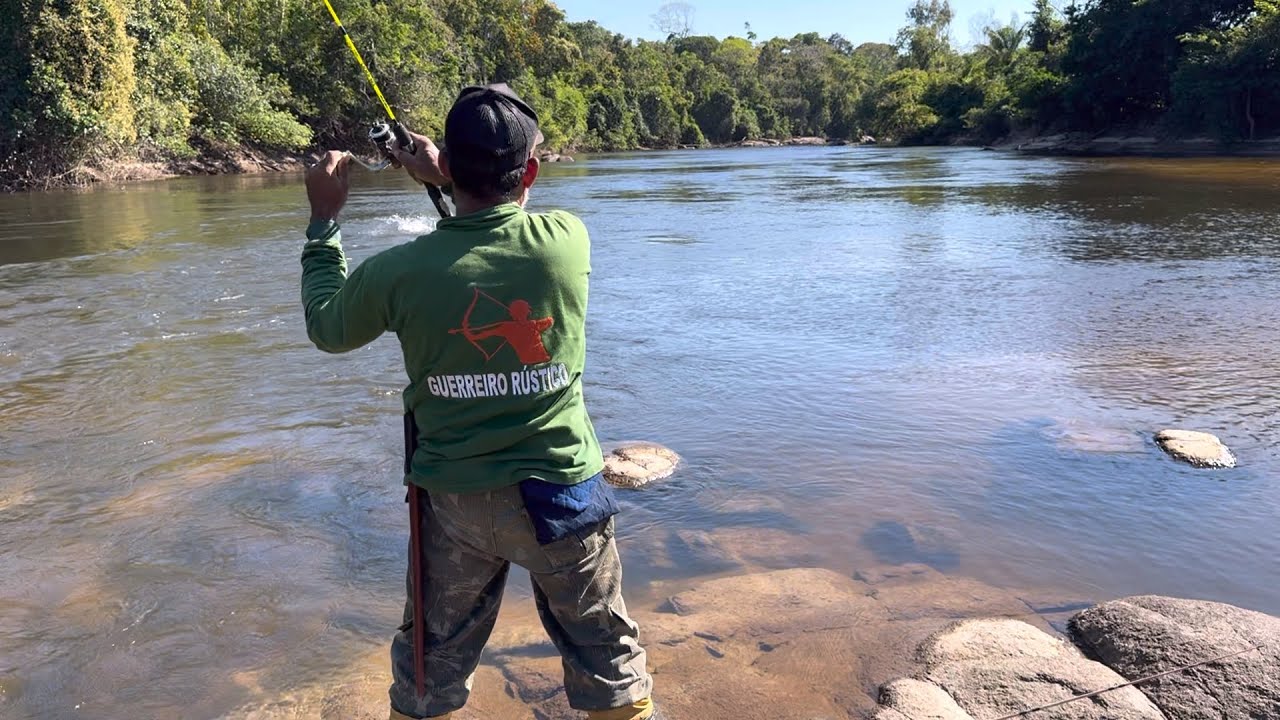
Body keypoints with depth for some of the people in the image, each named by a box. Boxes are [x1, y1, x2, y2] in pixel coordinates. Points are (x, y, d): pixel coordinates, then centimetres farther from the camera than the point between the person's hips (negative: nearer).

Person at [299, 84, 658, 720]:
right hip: (561, 495, 0)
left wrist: (323, 218, 15)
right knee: (610, 666, 18)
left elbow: (326, 328, 7)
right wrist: (441, 180, 17)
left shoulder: (400, 271, -15)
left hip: (453, 502, 1)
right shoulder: (568, 239, -13)